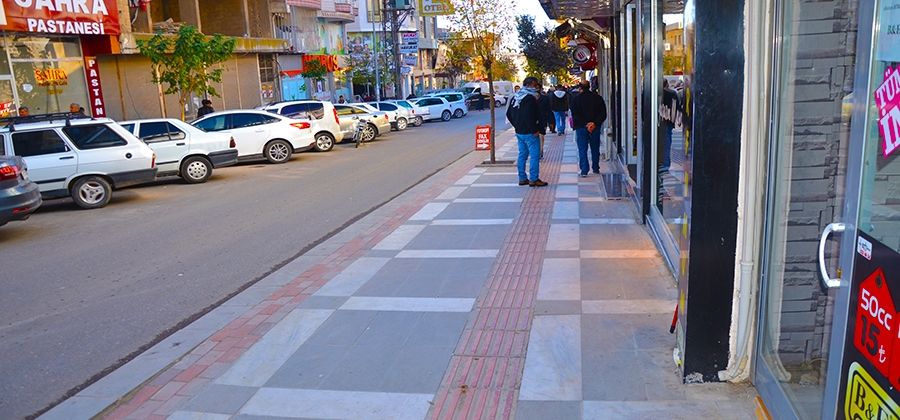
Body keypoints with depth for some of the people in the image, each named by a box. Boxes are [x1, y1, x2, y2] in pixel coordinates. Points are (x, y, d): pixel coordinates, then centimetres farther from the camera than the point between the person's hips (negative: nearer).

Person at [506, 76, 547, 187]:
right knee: (535, 155, -3)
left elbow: (509, 114, 16)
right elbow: (528, 116, -25)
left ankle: (522, 178, 18)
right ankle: (534, 179, -3)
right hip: (529, 133, -9)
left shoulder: (515, 97, 12)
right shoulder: (530, 98, -16)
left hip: (519, 132, 9)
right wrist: (535, 130, -17)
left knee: (522, 155, 14)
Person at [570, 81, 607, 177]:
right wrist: (595, 123, -8)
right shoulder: (598, 98, 2)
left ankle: (584, 170, -6)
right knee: (595, 149, 14)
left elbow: (575, 115, -9)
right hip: (595, 128, 2)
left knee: (582, 150, 1)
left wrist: (585, 125, -9)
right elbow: (603, 114, -2)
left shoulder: (576, 99, -4)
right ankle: (596, 168, 20)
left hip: (581, 127, -2)